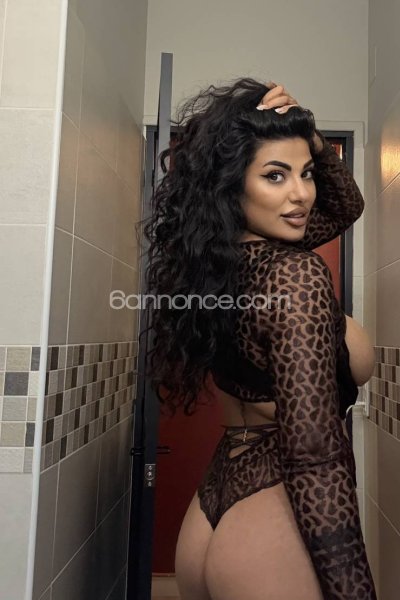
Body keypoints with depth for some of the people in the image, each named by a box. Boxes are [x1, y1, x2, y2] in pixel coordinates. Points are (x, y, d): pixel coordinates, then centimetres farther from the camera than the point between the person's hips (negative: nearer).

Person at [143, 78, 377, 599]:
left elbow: (346, 206, 16)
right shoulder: (298, 274, -20)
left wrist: (309, 138, 3)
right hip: (277, 524, -8)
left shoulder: (214, 261, 4)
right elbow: (315, 460, -25)